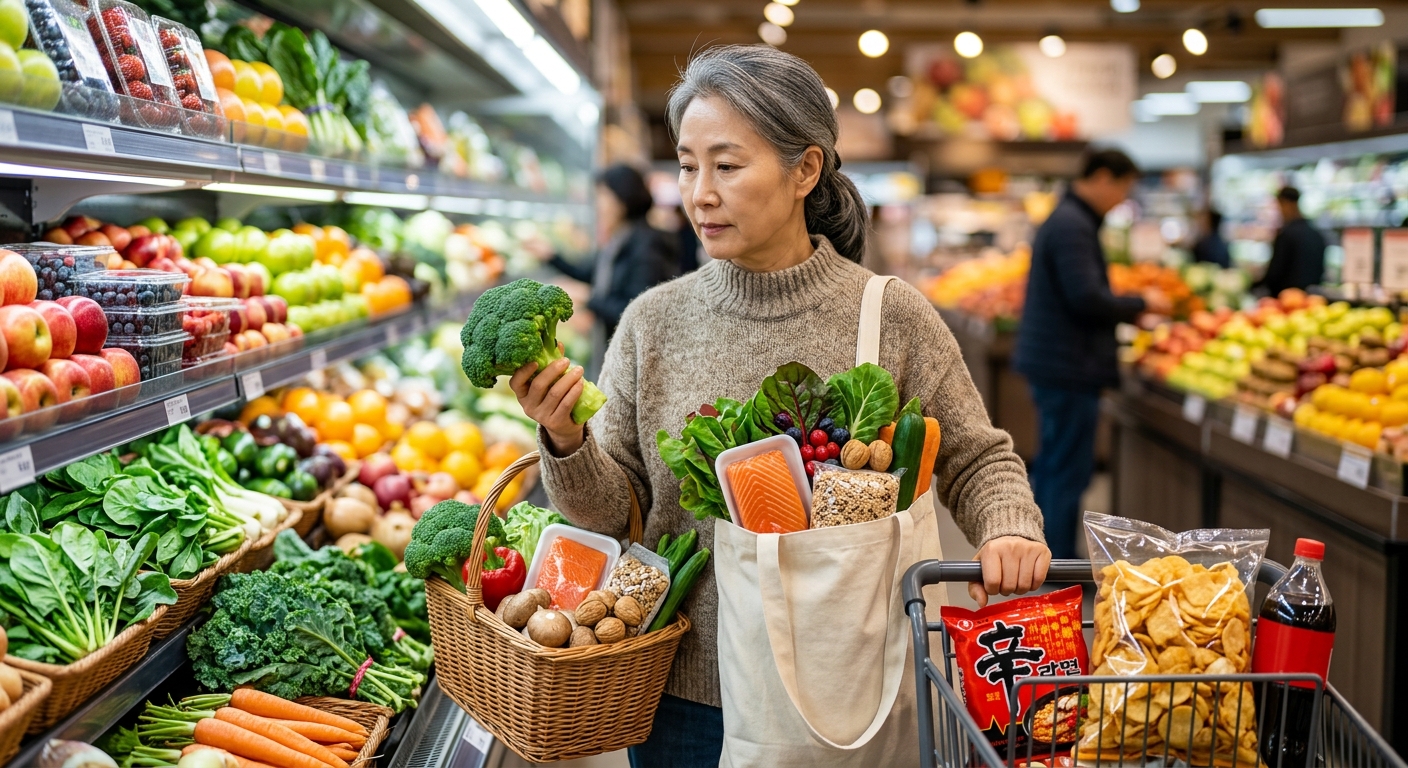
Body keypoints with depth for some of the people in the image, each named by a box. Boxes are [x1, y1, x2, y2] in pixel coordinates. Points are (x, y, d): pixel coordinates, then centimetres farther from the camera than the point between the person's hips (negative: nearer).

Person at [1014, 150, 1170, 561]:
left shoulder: (1066, 219, 16)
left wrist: (1129, 311, 14)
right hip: (1069, 366, -11)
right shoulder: (1073, 225, -17)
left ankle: (1043, 557, 28)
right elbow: (1086, 298, -25)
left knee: (1051, 466, 18)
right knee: (1069, 472, -4)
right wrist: (1140, 304, -11)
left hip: (1052, 360, 11)